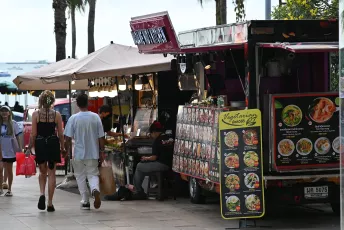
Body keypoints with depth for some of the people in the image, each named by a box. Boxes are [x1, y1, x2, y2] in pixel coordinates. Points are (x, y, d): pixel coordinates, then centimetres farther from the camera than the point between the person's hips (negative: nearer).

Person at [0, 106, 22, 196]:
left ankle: (9, 190, 16)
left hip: (10, 150, -1)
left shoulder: (13, 123, 0)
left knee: (9, 170, 6)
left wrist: (20, 148, -1)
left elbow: (17, 137, 3)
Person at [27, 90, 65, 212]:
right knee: (51, 174, 6)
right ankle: (50, 203, 3)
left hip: (40, 144, 0)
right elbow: (60, 134, 0)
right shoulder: (56, 114, -2)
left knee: (42, 172, 18)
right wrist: (62, 148, 10)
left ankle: (42, 194, -7)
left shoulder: (36, 114, -3)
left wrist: (30, 147, 5)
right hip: (53, 144, 0)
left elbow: (33, 133, -4)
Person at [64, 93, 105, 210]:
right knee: (93, 174, 10)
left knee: (81, 177, 13)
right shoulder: (95, 117, -3)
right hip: (93, 153, 1)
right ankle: (95, 189, -21)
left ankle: (85, 201, 13)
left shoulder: (73, 118, -8)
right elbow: (101, 137, 0)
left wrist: (67, 152, 6)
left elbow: (68, 138, -8)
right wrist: (101, 152, 10)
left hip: (78, 154, -1)